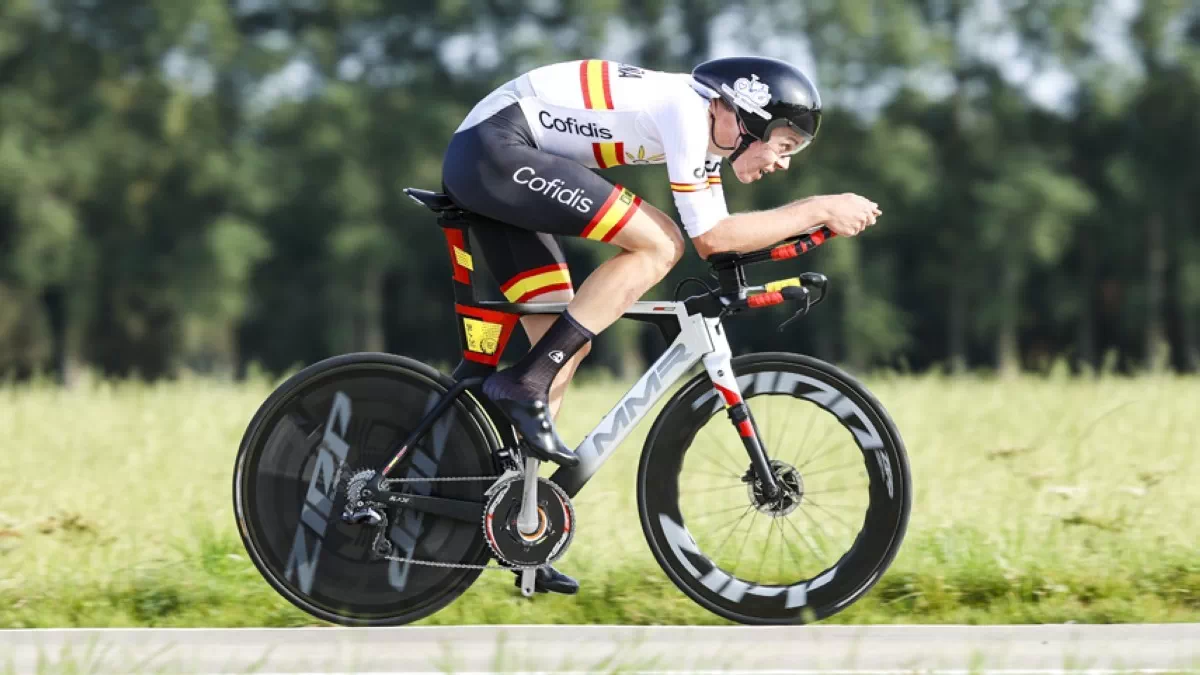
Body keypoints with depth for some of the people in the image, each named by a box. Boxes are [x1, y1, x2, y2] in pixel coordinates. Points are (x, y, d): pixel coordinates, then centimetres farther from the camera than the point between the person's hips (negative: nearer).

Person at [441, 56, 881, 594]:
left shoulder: (708, 129, 14)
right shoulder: (686, 108, -16)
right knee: (659, 243, -17)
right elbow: (710, 236, -16)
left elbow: (721, 236, 18)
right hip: (494, 148, -10)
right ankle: (524, 385, -18)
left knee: (565, 345, 8)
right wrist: (819, 210, -12)